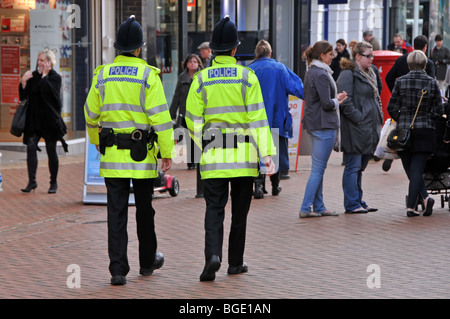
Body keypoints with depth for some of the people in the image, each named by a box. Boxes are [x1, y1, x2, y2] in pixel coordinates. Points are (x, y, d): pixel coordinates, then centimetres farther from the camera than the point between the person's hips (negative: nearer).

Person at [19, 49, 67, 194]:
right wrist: (23, 82, -9)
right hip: (33, 119, 4)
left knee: (51, 151, 3)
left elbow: (50, 93, -22)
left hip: (49, 119, -4)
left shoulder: (55, 77, -4)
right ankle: (32, 181, -11)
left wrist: (44, 76, -16)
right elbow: (23, 96, 7)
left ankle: (53, 182, 14)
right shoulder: (33, 75, 8)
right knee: (31, 147, -10)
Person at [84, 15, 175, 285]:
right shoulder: (148, 75, -8)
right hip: (142, 153, -2)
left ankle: (118, 269, -3)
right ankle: (147, 262, 29)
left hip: (112, 153, 2)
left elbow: (91, 114, 12)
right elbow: (160, 115, -12)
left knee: (116, 211, 2)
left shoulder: (103, 75, 3)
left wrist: (96, 141, 29)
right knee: (144, 209, 14)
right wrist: (167, 151, -6)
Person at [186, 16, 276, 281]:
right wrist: (267, 153, -10)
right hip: (244, 155, 0)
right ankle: (235, 262, 19)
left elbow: (193, 120, 2)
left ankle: (213, 255, -21)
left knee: (214, 209, 1)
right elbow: (257, 117, -9)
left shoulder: (201, 79, -1)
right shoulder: (247, 77, -4)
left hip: (213, 155, 0)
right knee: (240, 210, 12)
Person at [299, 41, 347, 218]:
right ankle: (305, 208, -6)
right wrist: (337, 101, 0)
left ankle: (319, 207, 18)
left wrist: (335, 98, 11)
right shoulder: (321, 74, -17)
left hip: (313, 124, 10)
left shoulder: (311, 72, 14)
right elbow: (327, 104, -19)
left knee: (318, 167, 13)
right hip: (324, 125, -10)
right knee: (318, 168, -6)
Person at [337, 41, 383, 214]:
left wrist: (379, 116, 16)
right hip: (355, 129, -9)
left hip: (369, 129, 9)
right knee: (353, 167, -4)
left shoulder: (371, 73, 19)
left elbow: (376, 96, 29)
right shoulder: (348, 75, -11)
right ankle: (352, 204, -1)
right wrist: (359, 119, -20)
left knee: (359, 167, 14)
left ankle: (358, 201, 20)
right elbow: (345, 102, -18)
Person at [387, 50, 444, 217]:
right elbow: (438, 110, -2)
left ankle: (425, 197, -4)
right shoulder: (432, 83, -3)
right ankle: (410, 206, -7)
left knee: (411, 171, 10)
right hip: (425, 132, 0)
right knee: (417, 170, 1)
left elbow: (391, 107, -3)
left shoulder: (401, 82, -4)